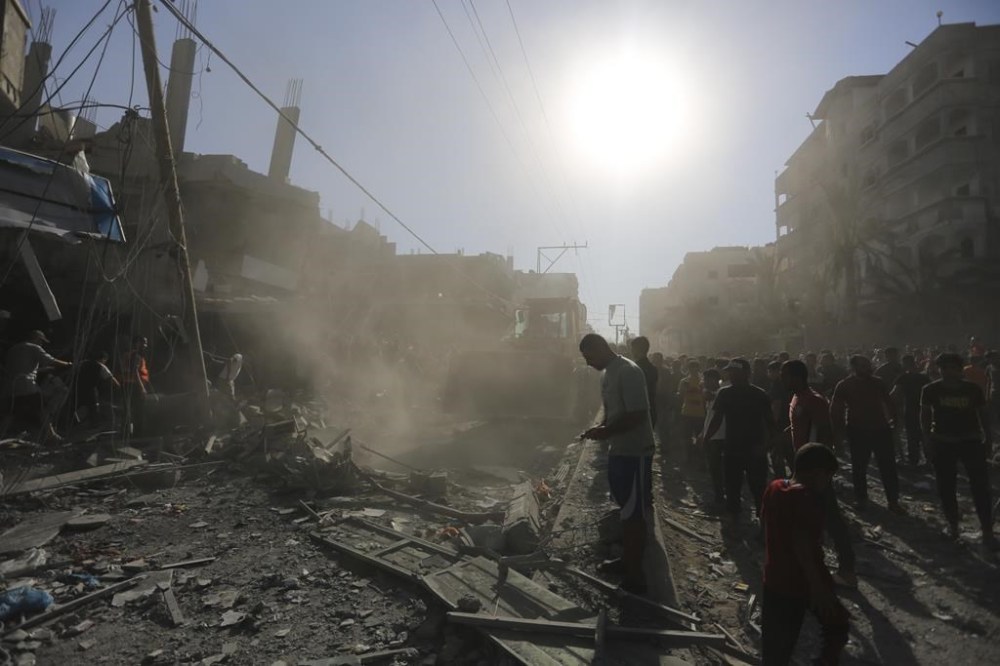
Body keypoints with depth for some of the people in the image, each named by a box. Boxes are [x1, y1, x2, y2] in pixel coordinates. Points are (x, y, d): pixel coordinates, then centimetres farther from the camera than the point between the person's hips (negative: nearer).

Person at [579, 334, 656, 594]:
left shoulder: (629, 372, -21)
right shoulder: (608, 373, 9)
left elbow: (638, 415, -26)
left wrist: (606, 432, -22)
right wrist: (600, 428, 3)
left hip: (635, 452, -10)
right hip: (618, 450, 10)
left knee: (634, 514, -1)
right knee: (625, 509, 21)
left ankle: (635, 576, 10)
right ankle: (627, 560, 37)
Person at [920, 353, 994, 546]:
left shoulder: (973, 389, -3)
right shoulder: (931, 390, -4)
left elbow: (982, 414, 7)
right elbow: (925, 416, 2)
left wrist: (988, 438, 3)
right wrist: (927, 440, -4)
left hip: (970, 441, 0)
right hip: (942, 443, 0)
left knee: (980, 485, -3)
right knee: (946, 486, 8)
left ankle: (987, 530, 6)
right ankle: (952, 524, 23)